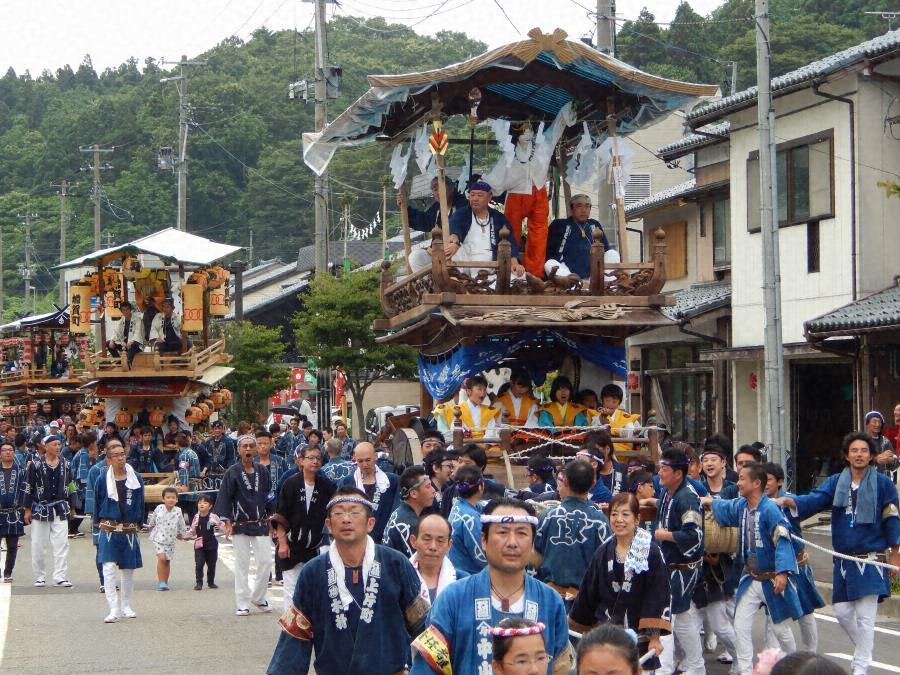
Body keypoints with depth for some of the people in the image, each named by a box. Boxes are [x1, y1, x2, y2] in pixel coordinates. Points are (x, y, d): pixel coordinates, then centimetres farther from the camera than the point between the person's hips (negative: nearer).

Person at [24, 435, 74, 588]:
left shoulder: (65, 464, 7)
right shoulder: (36, 465, -4)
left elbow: (69, 486, 16)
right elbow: (28, 488, -2)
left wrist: (70, 507, 15)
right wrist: (28, 510, -3)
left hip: (60, 509, 3)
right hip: (40, 508, -3)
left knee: (62, 543, -4)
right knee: (38, 545, 3)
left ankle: (59, 577, -3)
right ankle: (40, 577, 13)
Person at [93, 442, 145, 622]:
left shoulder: (136, 479, 1)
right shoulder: (102, 480, -3)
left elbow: (140, 503, 11)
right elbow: (97, 503, 9)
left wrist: (137, 523, 9)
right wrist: (100, 523, 9)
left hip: (129, 531, 2)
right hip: (109, 530, -2)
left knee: (129, 569, 11)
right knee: (108, 568, -13)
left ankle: (125, 606, 27)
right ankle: (113, 609, -14)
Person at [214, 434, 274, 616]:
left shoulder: (262, 471, 6)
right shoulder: (232, 472, -3)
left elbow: (269, 495, 13)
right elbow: (225, 498, -3)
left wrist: (271, 519, 9)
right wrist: (228, 523, -8)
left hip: (260, 524, 3)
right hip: (240, 525, -3)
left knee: (266, 561, -2)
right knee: (241, 564, 2)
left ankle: (258, 596, 17)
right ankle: (242, 603, 8)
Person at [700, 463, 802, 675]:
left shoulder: (769, 509, -23)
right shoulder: (740, 506, -1)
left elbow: (782, 541, -28)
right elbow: (723, 508, 21)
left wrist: (782, 572, -35)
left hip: (772, 579, -6)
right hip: (750, 578, 6)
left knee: (780, 627, 9)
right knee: (741, 626, 2)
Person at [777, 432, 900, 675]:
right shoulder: (836, 482, 3)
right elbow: (814, 499, -10)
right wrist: (790, 501, -29)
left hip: (871, 559, -4)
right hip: (843, 560, 4)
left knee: (865, 616, -4)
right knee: (842, 612, 10)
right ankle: (864, 650, 33)